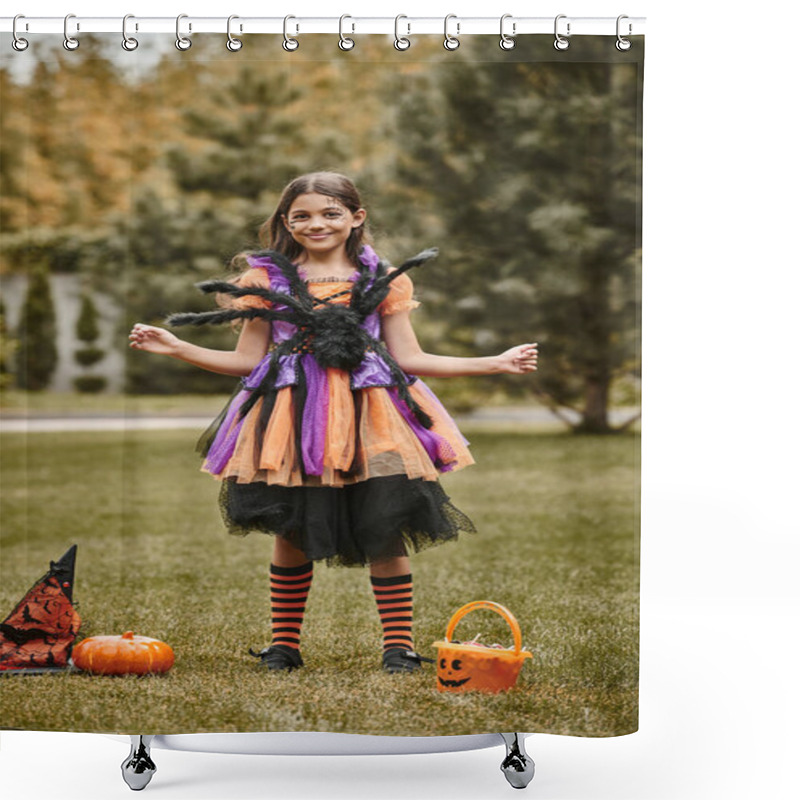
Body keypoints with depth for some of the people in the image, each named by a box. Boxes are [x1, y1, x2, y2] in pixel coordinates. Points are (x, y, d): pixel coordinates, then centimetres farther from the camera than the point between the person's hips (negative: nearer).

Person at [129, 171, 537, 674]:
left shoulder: (383, 281, 9)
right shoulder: (268, 280, 9)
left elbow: (408, 358, 8)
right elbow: (247, 360, 9)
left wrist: (496, 363, 4)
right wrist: (175, 347, 0)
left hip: (368, 419, 0)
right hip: (292, 420, 0)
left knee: (386, 532, -4)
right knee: (290, 534, 4)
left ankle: (399, 646, 6)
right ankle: (285, 645, 19)